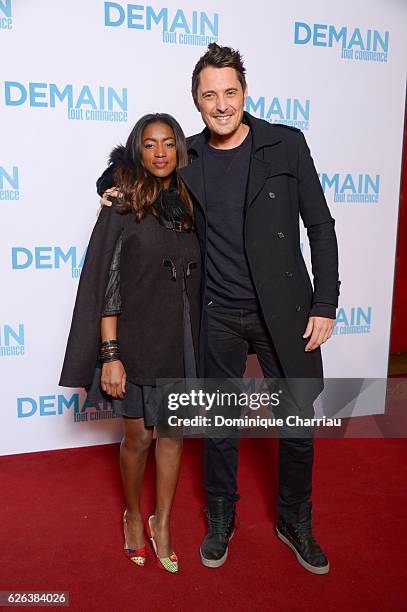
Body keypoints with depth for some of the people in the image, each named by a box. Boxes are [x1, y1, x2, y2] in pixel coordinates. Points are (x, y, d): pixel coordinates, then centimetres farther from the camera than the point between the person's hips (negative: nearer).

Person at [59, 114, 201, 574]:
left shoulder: (189, 206, 6)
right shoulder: (121, 207, -6)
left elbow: (197, 277, 11)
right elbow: (104, 283, -9)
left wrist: (201, 341, 9)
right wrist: (109, 355, -14)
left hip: (182, 338, 4)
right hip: (136, 337, -4)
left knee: (173, 432, 12)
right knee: (138, 435, 10)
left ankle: (162, 522, 32)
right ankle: (133, 515, 37)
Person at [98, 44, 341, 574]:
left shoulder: (286, 145, -3)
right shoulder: (185, 158, 3)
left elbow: (321, 227, -1)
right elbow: (116, 174, 20)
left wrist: (325, 305, -6)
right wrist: (115, 190, -4)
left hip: (283, 312, -1)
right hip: (218, 317, 2)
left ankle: (295, 522, 34)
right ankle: (221, 519, 37)